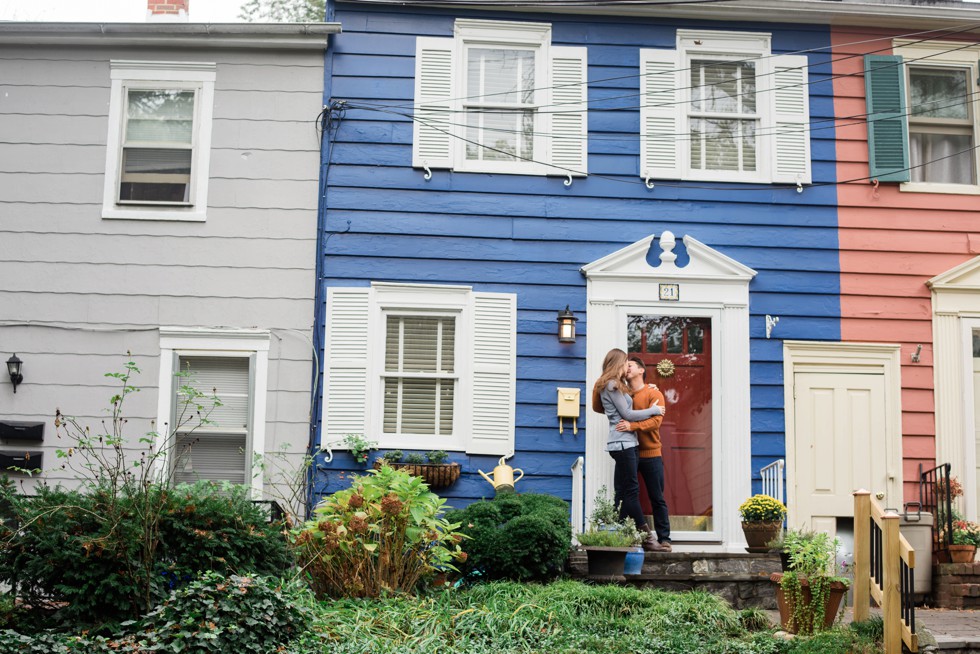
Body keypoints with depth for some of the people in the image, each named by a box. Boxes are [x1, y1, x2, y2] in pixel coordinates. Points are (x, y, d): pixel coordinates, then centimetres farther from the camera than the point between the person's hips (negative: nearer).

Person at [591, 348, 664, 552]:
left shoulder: (614, 385, 23)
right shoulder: (612, 385, -8)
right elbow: (627, 414, -11)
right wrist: (653, 410, -2)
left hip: (625, 444, 10)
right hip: (623, 443, -10)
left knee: (623, 492, 7)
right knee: (631, 490, -10)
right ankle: (646, 537, -10)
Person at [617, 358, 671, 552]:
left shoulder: (653, 393, -3)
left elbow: (656, 420, -17)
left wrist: (632, 426, -29)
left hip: (650, 454, -4)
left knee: (657, 499, 2)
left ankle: (664, 539, 5)